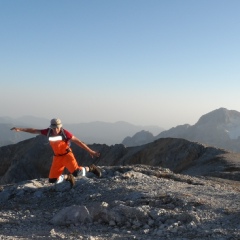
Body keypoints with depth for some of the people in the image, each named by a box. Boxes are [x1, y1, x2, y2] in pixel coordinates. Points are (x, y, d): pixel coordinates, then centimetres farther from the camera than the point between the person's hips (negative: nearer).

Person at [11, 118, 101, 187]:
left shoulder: (65, 133, -19)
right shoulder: (48, 132, -6)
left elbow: (78, 142, -16)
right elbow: (34, 131, 3)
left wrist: (90, 151, -17)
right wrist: (20, 129, -2)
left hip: (67, 155, -5)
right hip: (57, 157, 5)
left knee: (76, 172, -30)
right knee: (52, 180, 1)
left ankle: (90, 168, 0)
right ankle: (68, 177, 28)